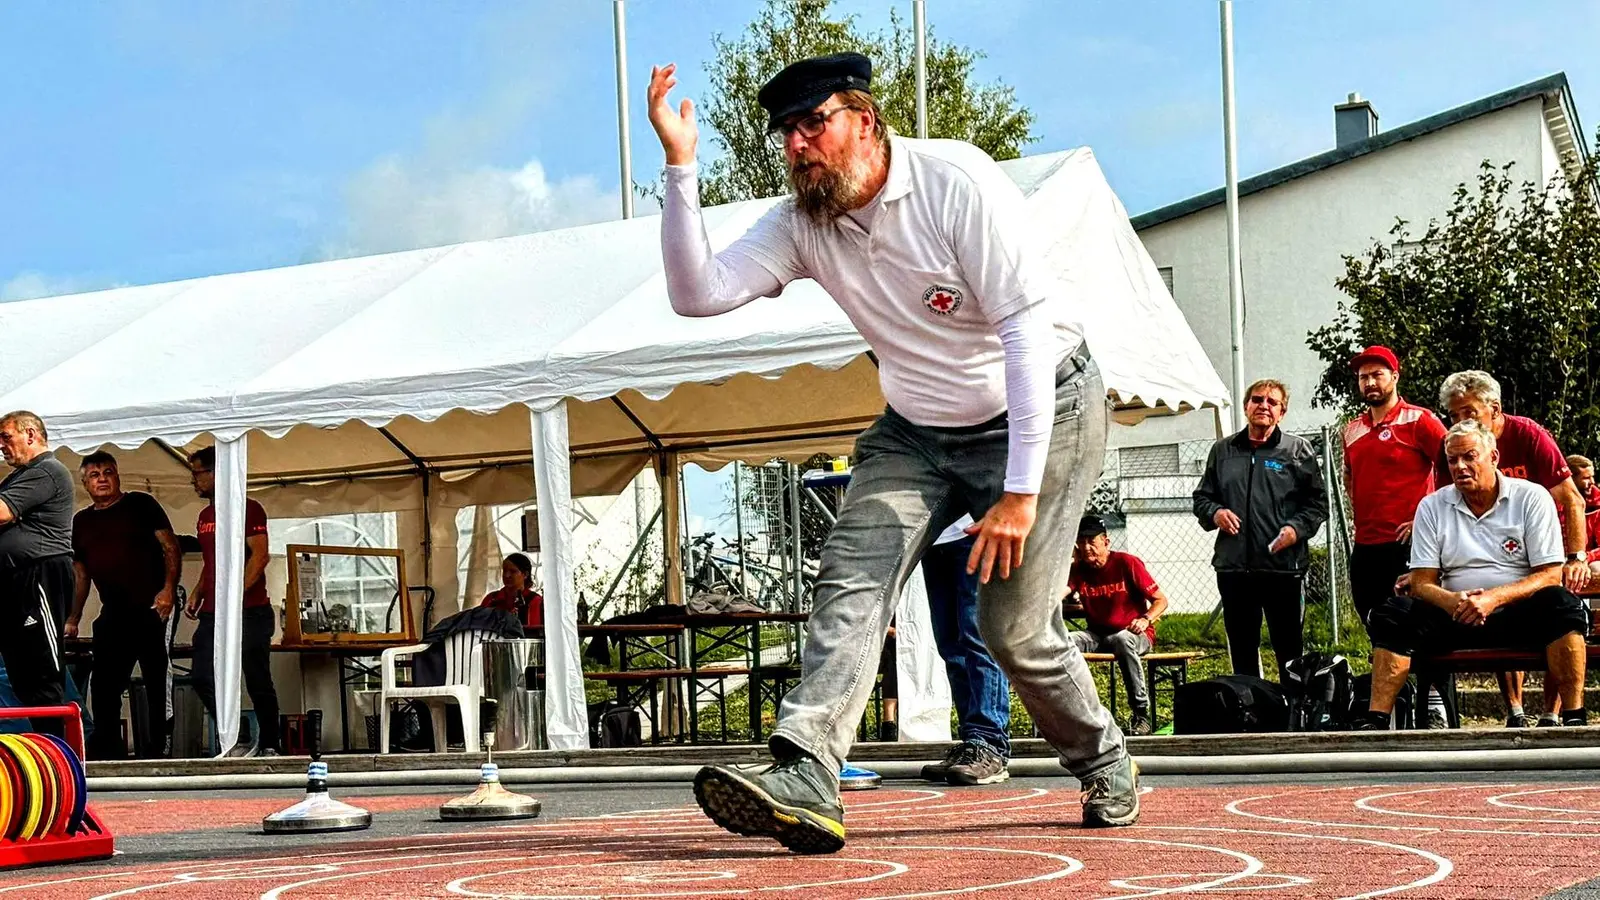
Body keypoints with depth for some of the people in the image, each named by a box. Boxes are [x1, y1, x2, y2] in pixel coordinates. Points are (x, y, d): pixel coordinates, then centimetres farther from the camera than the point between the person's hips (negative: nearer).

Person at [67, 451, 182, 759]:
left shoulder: (140, 504, 2)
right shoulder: (81, 521, 16)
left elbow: (171, 546, -3)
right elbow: (80, 574, 21)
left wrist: (169, 589, -15)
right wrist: (73, 619, 15)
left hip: (153, 607, -5)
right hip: (113, 613, 5)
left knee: (158, 680, -8)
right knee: (103, 684, 4)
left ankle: (156, 749, -6)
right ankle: (106, 750, 12)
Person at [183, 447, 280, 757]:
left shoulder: (247, 509, -6)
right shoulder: (205, 516, 19)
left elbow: (260, 555, -14)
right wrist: (197, 593, 11)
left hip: (249, 612, -8)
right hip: (212, 614, 8)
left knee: (258, 682, -4)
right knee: (203, 677, -2)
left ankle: (269, 746, 4)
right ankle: (237, 743, 3)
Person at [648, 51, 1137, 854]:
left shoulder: (955, 181, -23)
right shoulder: (800, 224, -6)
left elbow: (1029, 331, -26)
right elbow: (698, 293, -15)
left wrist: (1021, 491, -29)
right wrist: (680, 167, -25)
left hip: (1041, 414, -5)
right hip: (918, 431, 5)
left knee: (1013, 625, -7)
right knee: (852, 579, -16)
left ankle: (1106, 767, 20)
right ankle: (805, 783, -27)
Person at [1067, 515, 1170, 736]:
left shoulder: (1127, 563, -8)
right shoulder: (1078, 570, 4)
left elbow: (1161, 600, -6)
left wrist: (1146, 620, -26)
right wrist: (1071, 561, -10)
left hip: (1134, 634, -4)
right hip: (1097, 635, 4)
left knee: (1121, 640, -40)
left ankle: (1142, 714, -33)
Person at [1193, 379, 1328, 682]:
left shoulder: (1297, 449, 5)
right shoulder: (1223, 451, 14)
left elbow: (1318, 502, 4)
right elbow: (1201, 497, 19)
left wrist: (1297, 528, -13)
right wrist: (1214, 513, -2)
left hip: (1283, 567, -3)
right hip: (1233, 567, 3)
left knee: (1290, 648, 2)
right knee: (1241, 649, 10)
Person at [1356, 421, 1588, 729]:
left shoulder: (1532, 498, 0)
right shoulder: (1432, 507, 8)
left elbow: (1550, 576, -7)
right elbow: (1422, 583, 4)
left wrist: (1493, 599, -23)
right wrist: (1452, 601, -21)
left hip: (1517, 612, -2)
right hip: (1456, 617, 2)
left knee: (1560, 603, -32)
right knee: (1393, 614, -23)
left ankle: (1574, 718, -30)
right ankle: (1375, 721, -27)